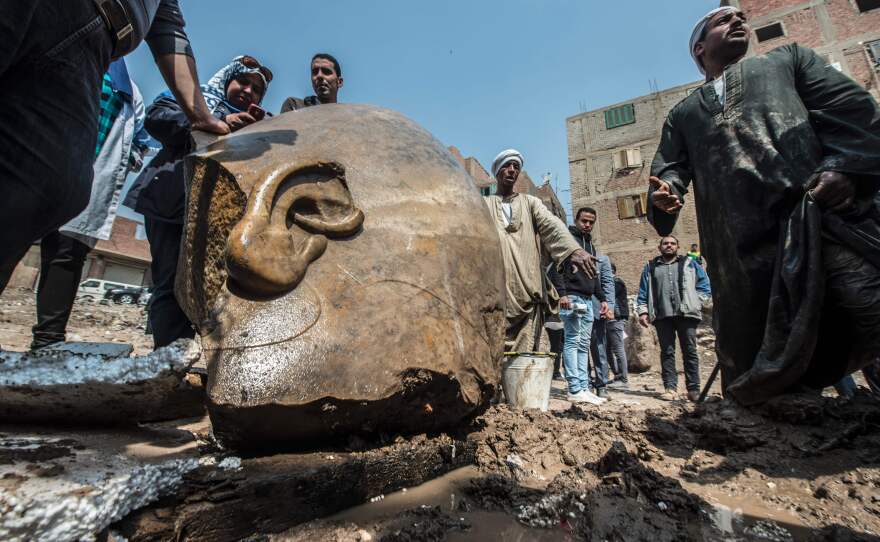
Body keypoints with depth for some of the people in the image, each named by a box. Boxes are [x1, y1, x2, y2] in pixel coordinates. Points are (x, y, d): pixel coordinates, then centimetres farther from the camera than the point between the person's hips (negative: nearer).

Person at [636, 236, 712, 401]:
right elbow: (643, 291, 12)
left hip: (686, 313, 0)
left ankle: (693, 389, 5)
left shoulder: (689, 264, 16)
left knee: (690, 351, 0)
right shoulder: (650, 267, 17)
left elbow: (705, 284, 10)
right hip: (662, 315, 1)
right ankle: (670, 387, 1)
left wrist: (696, 301, -3)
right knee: (667, 351, 0)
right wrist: (642, 311, 2)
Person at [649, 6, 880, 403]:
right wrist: (665, 191, -12)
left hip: (826, 215, 0)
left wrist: (845, 166, -7)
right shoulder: (684, 113, 27)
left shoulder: (786, 58, 26)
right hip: (745, 245, 1)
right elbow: (669, 165, 14)